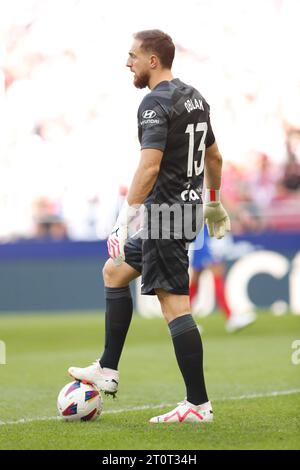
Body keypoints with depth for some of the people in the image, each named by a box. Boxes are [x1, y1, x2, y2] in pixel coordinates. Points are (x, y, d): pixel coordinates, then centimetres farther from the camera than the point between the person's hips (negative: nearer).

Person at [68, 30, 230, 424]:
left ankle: (198, 405, -8)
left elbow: (149, 166, -27)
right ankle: (107, 371, 22)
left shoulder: (156, 103, -16)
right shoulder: (194, 97, 13)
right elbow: (214, 157, 22)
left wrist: (125, 219, -29)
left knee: (174, 305, -8)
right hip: (189, 207, 10)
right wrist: (215, 204, 34)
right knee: (114, 272, 21)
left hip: (166, 212, -10)